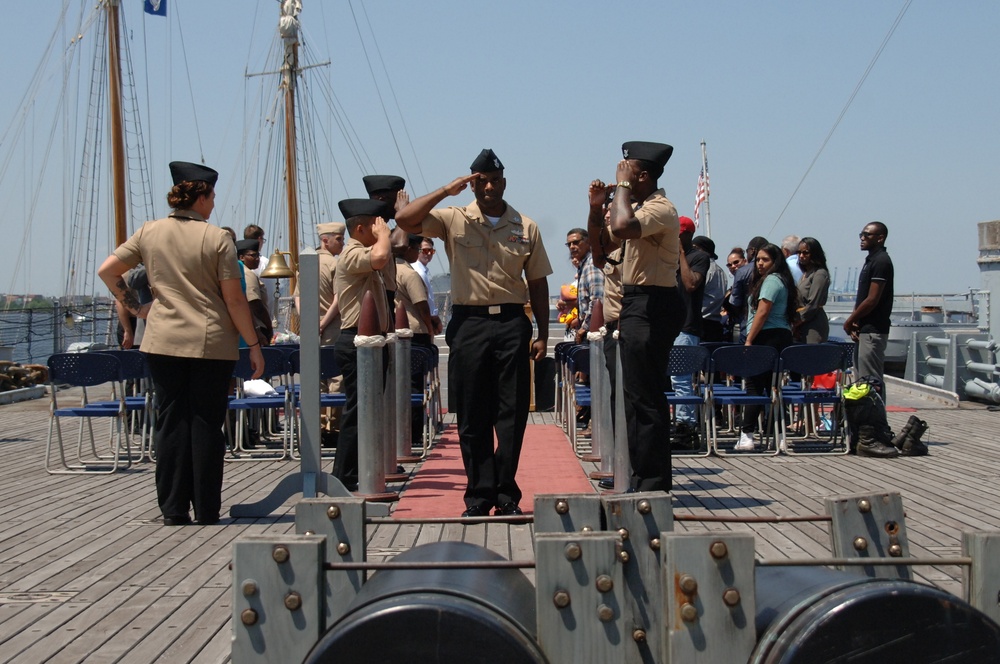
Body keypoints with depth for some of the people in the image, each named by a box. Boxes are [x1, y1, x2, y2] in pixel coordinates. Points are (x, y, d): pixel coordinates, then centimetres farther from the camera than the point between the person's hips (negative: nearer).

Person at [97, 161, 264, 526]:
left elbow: (106, 271, 6)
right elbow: (234, 299, -7)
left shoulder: (149, 233, 5)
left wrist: (134, 306, 14)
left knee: (171, 422, 8)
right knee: (206, 424, 3)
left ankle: (173, 510, 10)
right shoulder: (217, 238, -6)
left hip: (163, 342, 3)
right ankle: (207, 512, 8)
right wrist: (254, 345, 0)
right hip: (212, 343, -3)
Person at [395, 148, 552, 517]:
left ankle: (506, 494, 11)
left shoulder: (526, 228, 9)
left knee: (512, 414, 1)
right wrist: (446, 191, -9)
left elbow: (537, 283, 12)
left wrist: (542, 334, 7)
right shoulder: (454, 220, 4)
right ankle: (479, 494, 12)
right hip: (469, 323, -1)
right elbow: (405, 219, -9)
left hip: (512, 324, 1)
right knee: (472, 416, 3)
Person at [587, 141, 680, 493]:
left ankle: (652, 483, -2)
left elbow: (622, 227, -33)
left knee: (645, 397, -8)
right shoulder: (639, 208, 17)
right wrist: (596, 207, 8)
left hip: (651, 307, -11)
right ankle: (645, 477, 24)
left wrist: (622, 186, -18)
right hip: (637, 304, 11)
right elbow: (602, 242, 24)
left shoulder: (660, 208, -14)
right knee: (639, 396, 15)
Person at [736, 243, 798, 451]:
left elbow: (762, 313, -18)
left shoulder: (771, 280, -11)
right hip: (783, 335, 10)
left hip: (767, 337, -10)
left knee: (754, 385, -8)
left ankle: (747, 436, -9)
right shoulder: (782, 280, 20)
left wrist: (749, 340, -17)